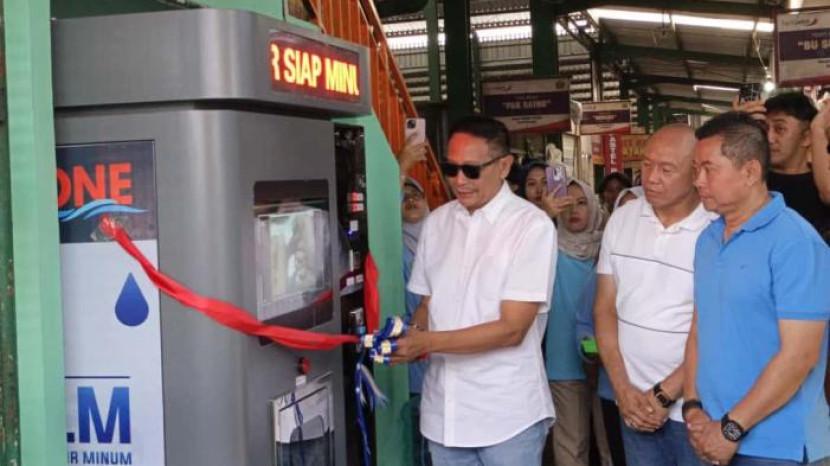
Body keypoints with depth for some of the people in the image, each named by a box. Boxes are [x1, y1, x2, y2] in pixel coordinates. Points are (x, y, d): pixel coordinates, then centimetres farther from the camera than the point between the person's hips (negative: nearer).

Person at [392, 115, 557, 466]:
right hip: (443, 411, 5)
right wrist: (408, 340, -9)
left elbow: (512, 329, -15)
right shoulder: (436, 222, 6)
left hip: (507, 415, -5)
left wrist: (428, 342, -20)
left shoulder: (532, 226, -11)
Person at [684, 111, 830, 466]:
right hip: (718, 436, 6)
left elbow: (799, 355, -19)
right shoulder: (708, 239, 7)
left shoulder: (795, 242, -14)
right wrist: (693, 406, -1)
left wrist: (731, 428, -16)